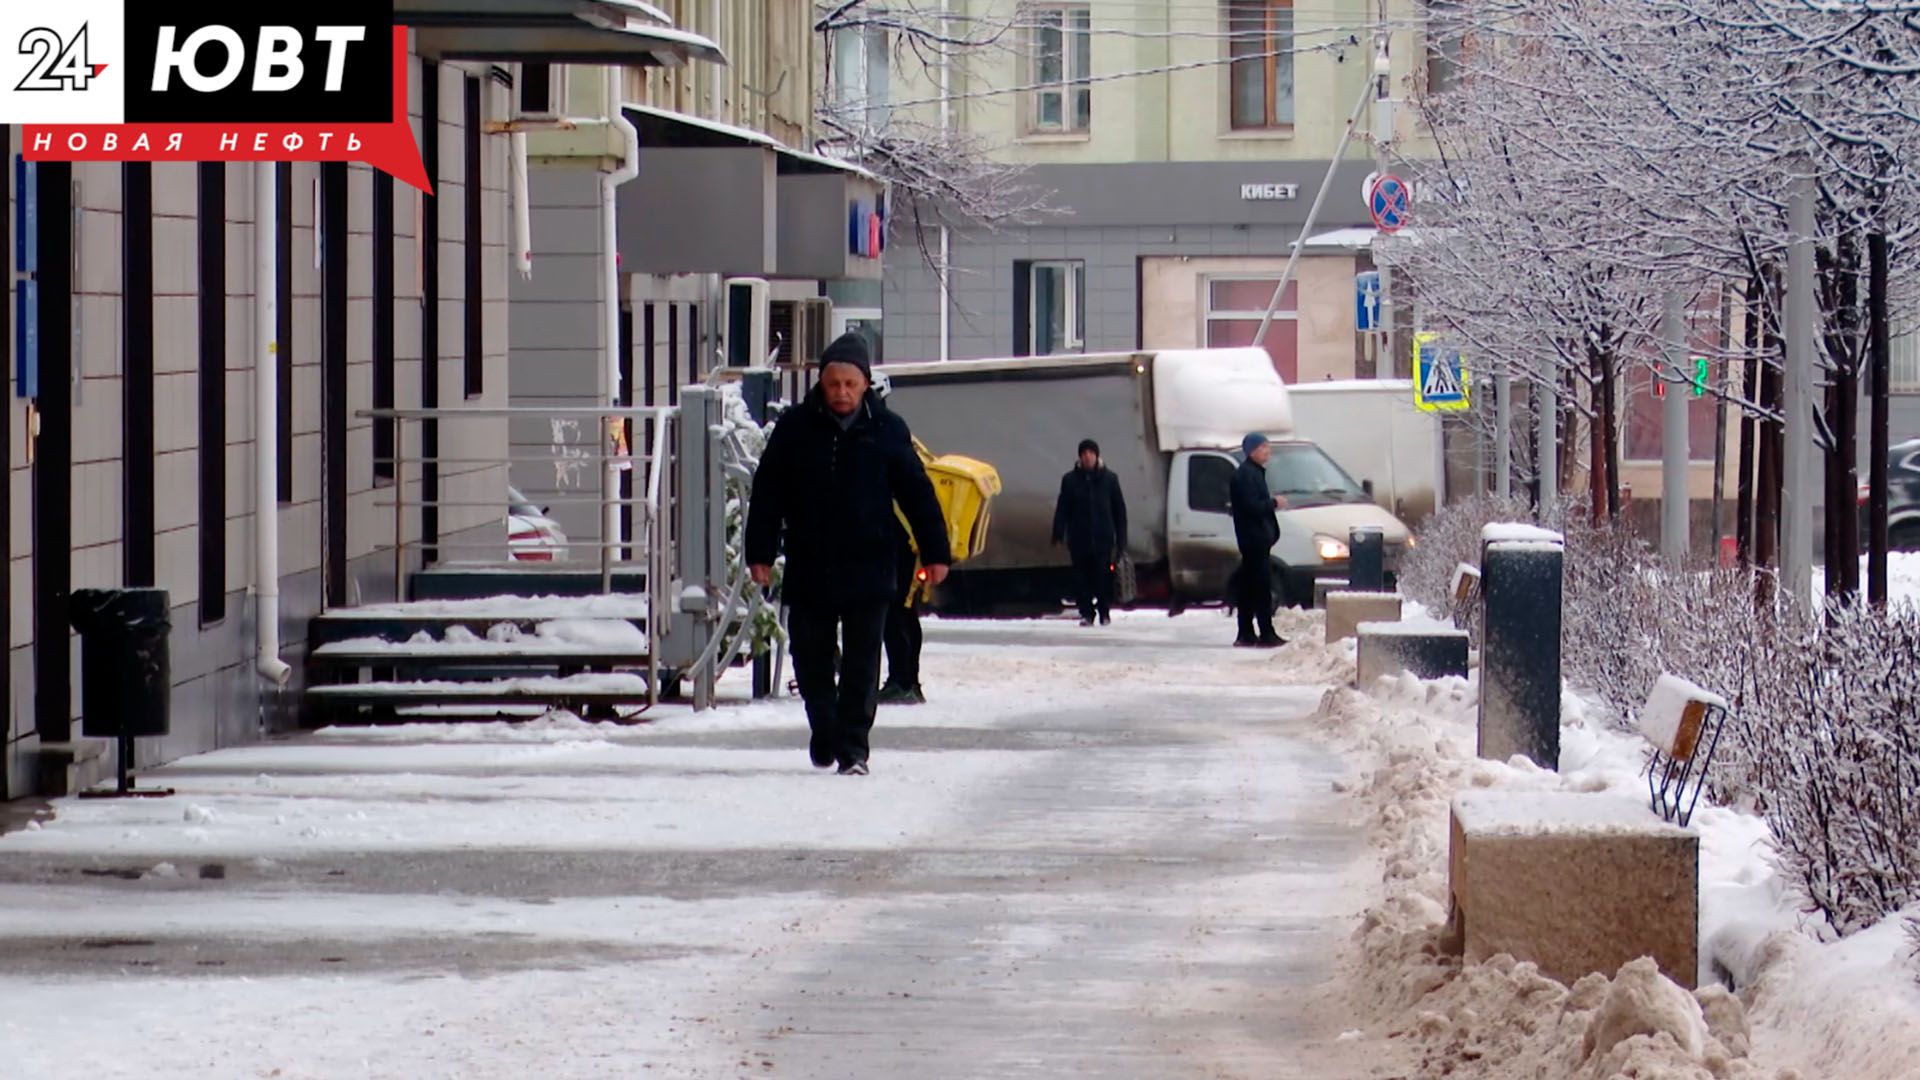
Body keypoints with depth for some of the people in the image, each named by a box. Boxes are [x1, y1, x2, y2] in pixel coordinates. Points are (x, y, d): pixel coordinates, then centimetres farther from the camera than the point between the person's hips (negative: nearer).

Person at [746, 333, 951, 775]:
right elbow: (767, 493, 4)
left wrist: (935, 553, 3)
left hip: (868, 572, -1)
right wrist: (760, 552, -1)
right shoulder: (795, 427, 2)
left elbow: (917, 494, 5)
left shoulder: (887, 431, 1)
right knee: (811, 661, 9)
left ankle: (852, 747, 3)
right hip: (808, 569, 1)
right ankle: (824, 732, 30)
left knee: (861, 667, -2)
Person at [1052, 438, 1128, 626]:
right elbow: (1062, 508, 3)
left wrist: (1121, 537, 3)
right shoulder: (1070, 480, 4)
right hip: (1079, 537, 1)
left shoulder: (1109, 478, 4)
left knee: (1103, 575, -2)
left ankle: (1104, 612, 11)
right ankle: (1086, 613, 9)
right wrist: (1058, 533, -7)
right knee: (1082, 576, 1)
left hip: (1103, 537, -1)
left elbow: (1119, 509, 7)